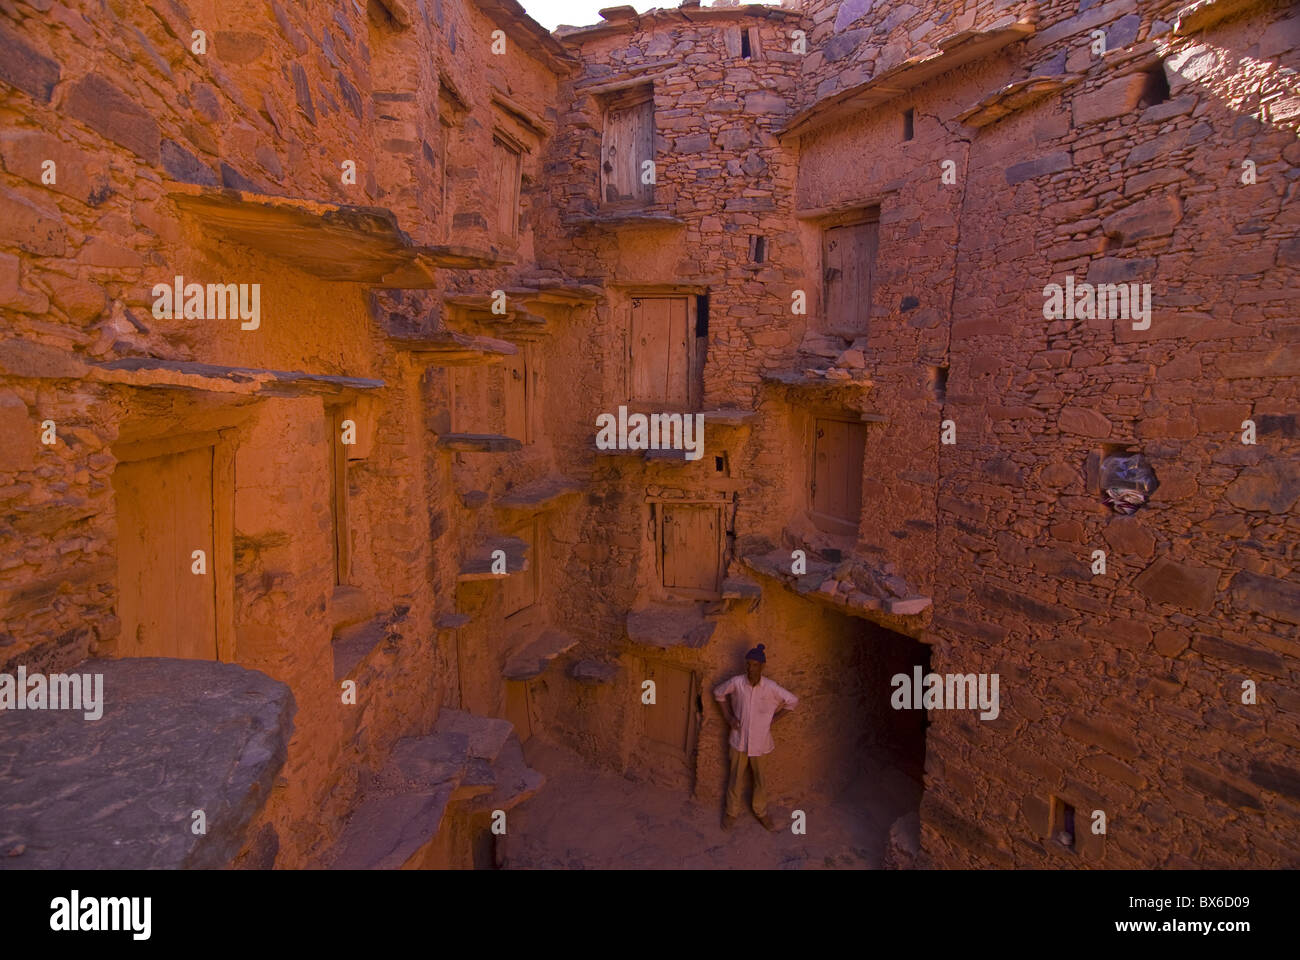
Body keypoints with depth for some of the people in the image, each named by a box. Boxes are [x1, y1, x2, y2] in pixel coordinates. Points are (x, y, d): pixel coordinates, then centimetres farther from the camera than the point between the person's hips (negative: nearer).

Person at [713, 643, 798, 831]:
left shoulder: (771, 687, -17)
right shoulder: (736, 682, -16)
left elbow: (792, 700, -2)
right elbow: (719, 693, 4)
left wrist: (773, 718, -2)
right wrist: (728, 716, -1)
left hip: (760, 741, 0)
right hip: (739, 739, 0)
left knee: (760, 779, 17)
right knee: (735, 778, 14)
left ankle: (761, 812, 40)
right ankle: (731, 812, 35)